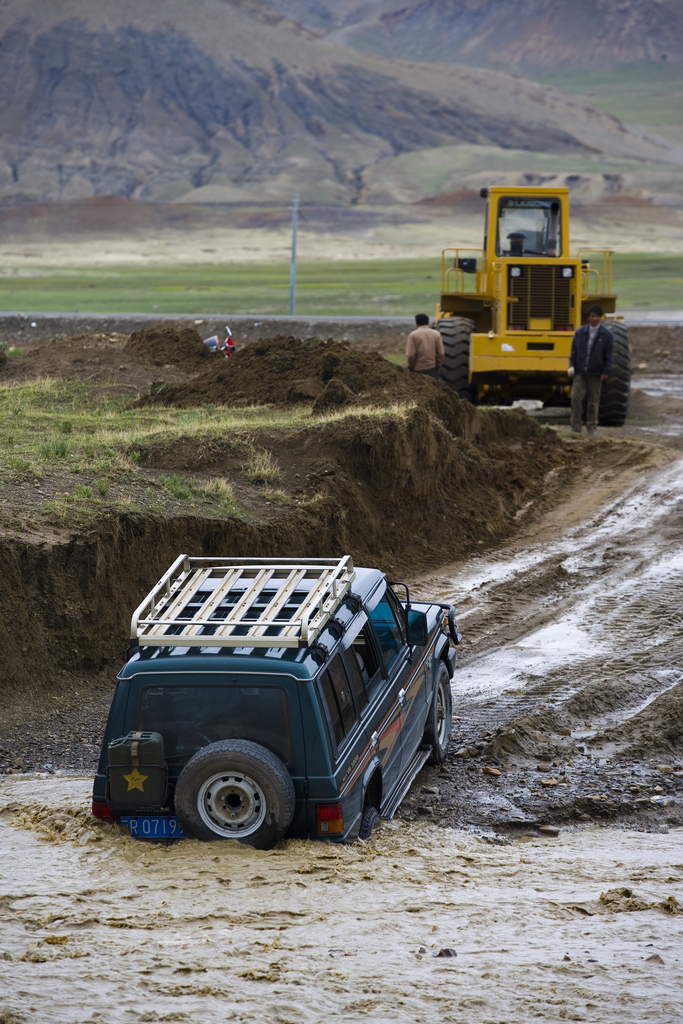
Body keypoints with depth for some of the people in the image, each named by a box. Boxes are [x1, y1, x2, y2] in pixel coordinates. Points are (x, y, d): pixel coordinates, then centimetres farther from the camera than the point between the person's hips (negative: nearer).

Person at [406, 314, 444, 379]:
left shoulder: (413, 335, -7)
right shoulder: (436, 334, 1)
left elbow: (410, 355, -11)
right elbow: (440, 353, -1)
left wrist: (410, 368, 3)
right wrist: (438, 366, 11)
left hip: (418, 369, -2)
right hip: (432, 369, 2)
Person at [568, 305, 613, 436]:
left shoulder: (606, 335, 0)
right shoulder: (580, 332, 5)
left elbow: (609, 355, 1)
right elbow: (574, 351, 9)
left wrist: (606, 371, -5)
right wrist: (572, 366, -1)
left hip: (595, 374, -1)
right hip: (579, 372, 1)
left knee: (593, 401, 6)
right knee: (576, 397, -8)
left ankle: (592, 427, 15)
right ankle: (576, 426, 0)